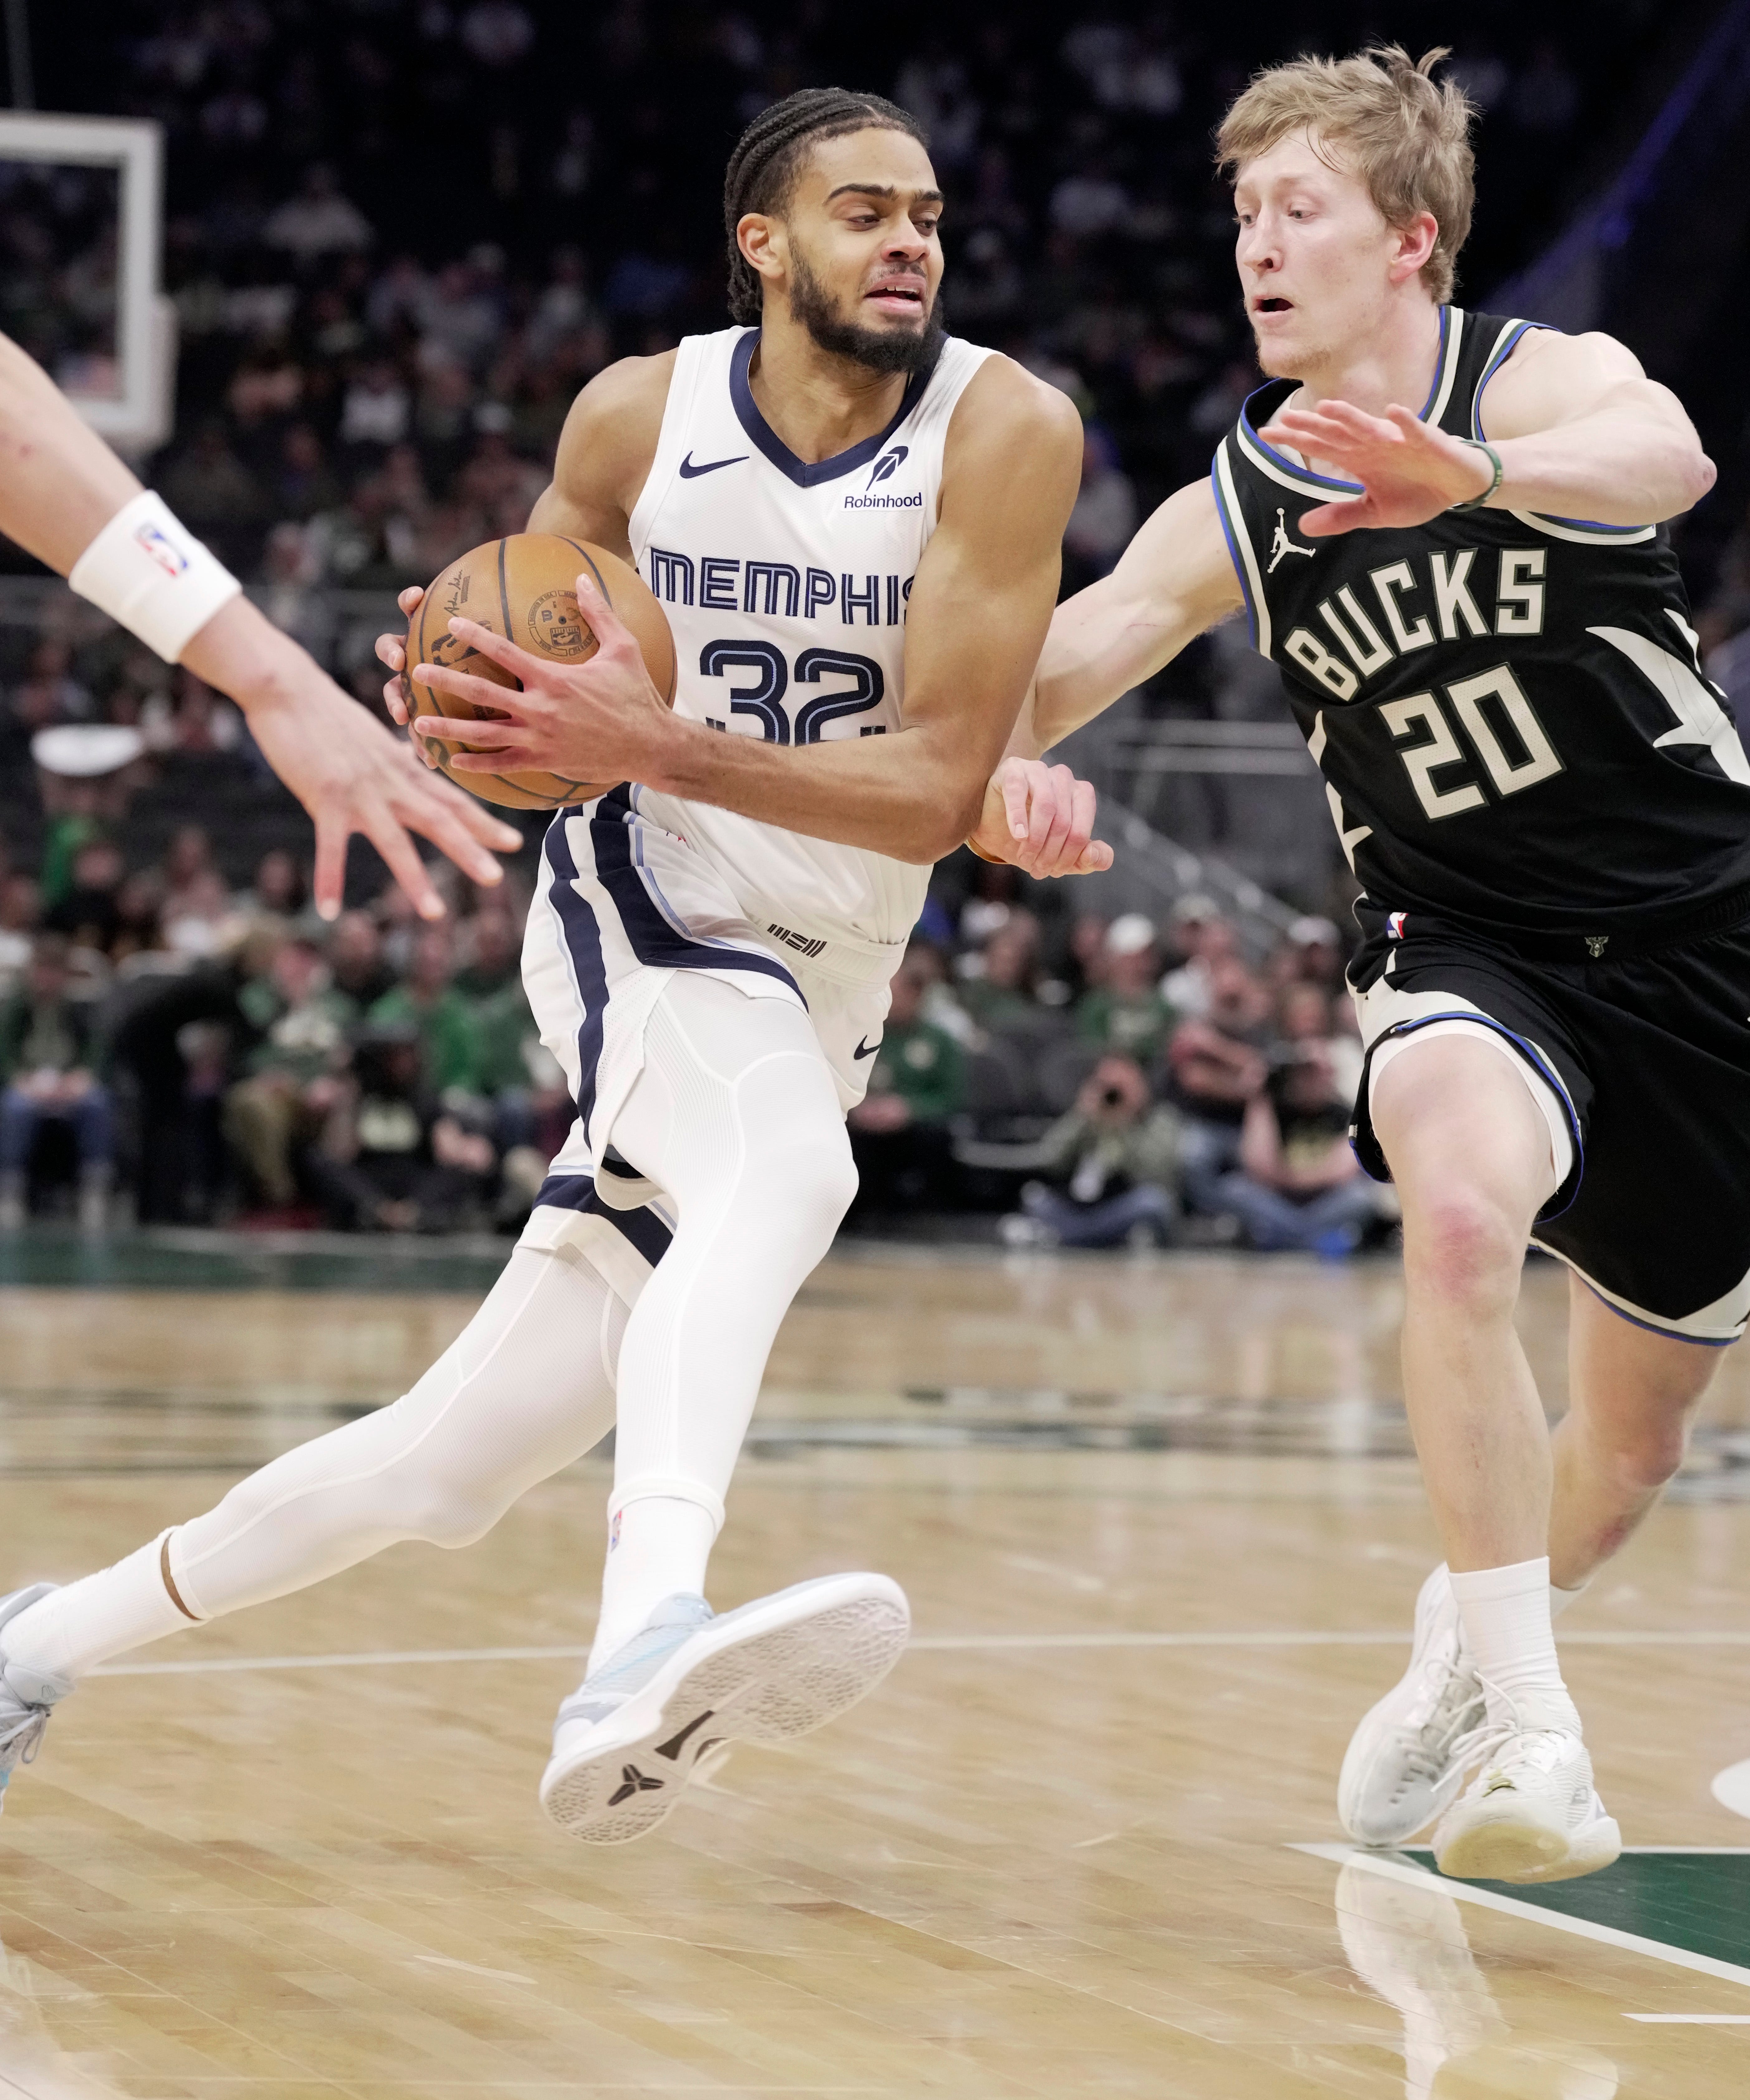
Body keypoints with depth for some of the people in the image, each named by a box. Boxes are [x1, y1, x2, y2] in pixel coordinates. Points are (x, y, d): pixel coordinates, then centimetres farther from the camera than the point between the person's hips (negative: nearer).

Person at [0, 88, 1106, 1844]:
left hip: (822, 997, 2)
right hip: (641, 916, -2)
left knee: (450, 1465, 4)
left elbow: (939, 790, -17)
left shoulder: (1003, 431, -11)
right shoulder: (638, 416, -4)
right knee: (788, 1170, -38)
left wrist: (650, 742, -29)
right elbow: (524, 671, 12)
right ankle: (647, 1644, -58)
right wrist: (460, 706, -13)